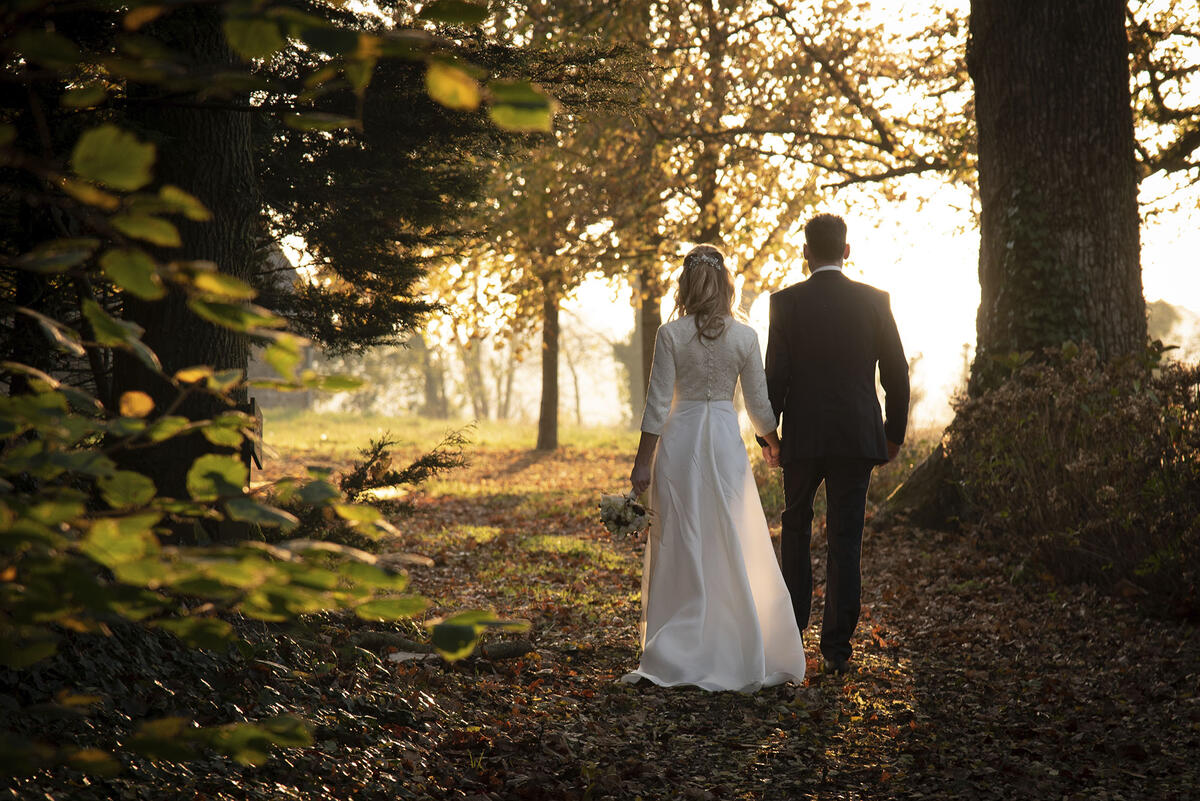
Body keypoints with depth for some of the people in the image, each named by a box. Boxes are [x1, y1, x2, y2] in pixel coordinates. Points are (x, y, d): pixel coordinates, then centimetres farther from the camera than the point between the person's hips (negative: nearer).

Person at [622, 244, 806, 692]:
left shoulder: (671, 335, -6)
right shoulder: (745, 337, -2)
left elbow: (658, 404, -7)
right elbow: (759, 405, 3)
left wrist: (643, 462, 0)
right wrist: (778, 448, 21)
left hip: (679, 440, -1)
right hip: (725, 438, 1)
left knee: (680, 549, 6)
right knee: (732, 549, 9)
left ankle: (677, 658, 9)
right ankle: (739, 657, 14)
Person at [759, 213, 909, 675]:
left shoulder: (786, 302, -5)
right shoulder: (874, 301, 1)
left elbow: (775, 375, -7)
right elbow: (896, 372, 3)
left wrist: (766, 435, 3)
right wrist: (895, 431, 13)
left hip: (803, 435, -1)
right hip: (858, 436, 1)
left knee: (795, 528, 18)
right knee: (845, 539, 4)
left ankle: (792, 623, 21)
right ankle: (837, 646, 3)